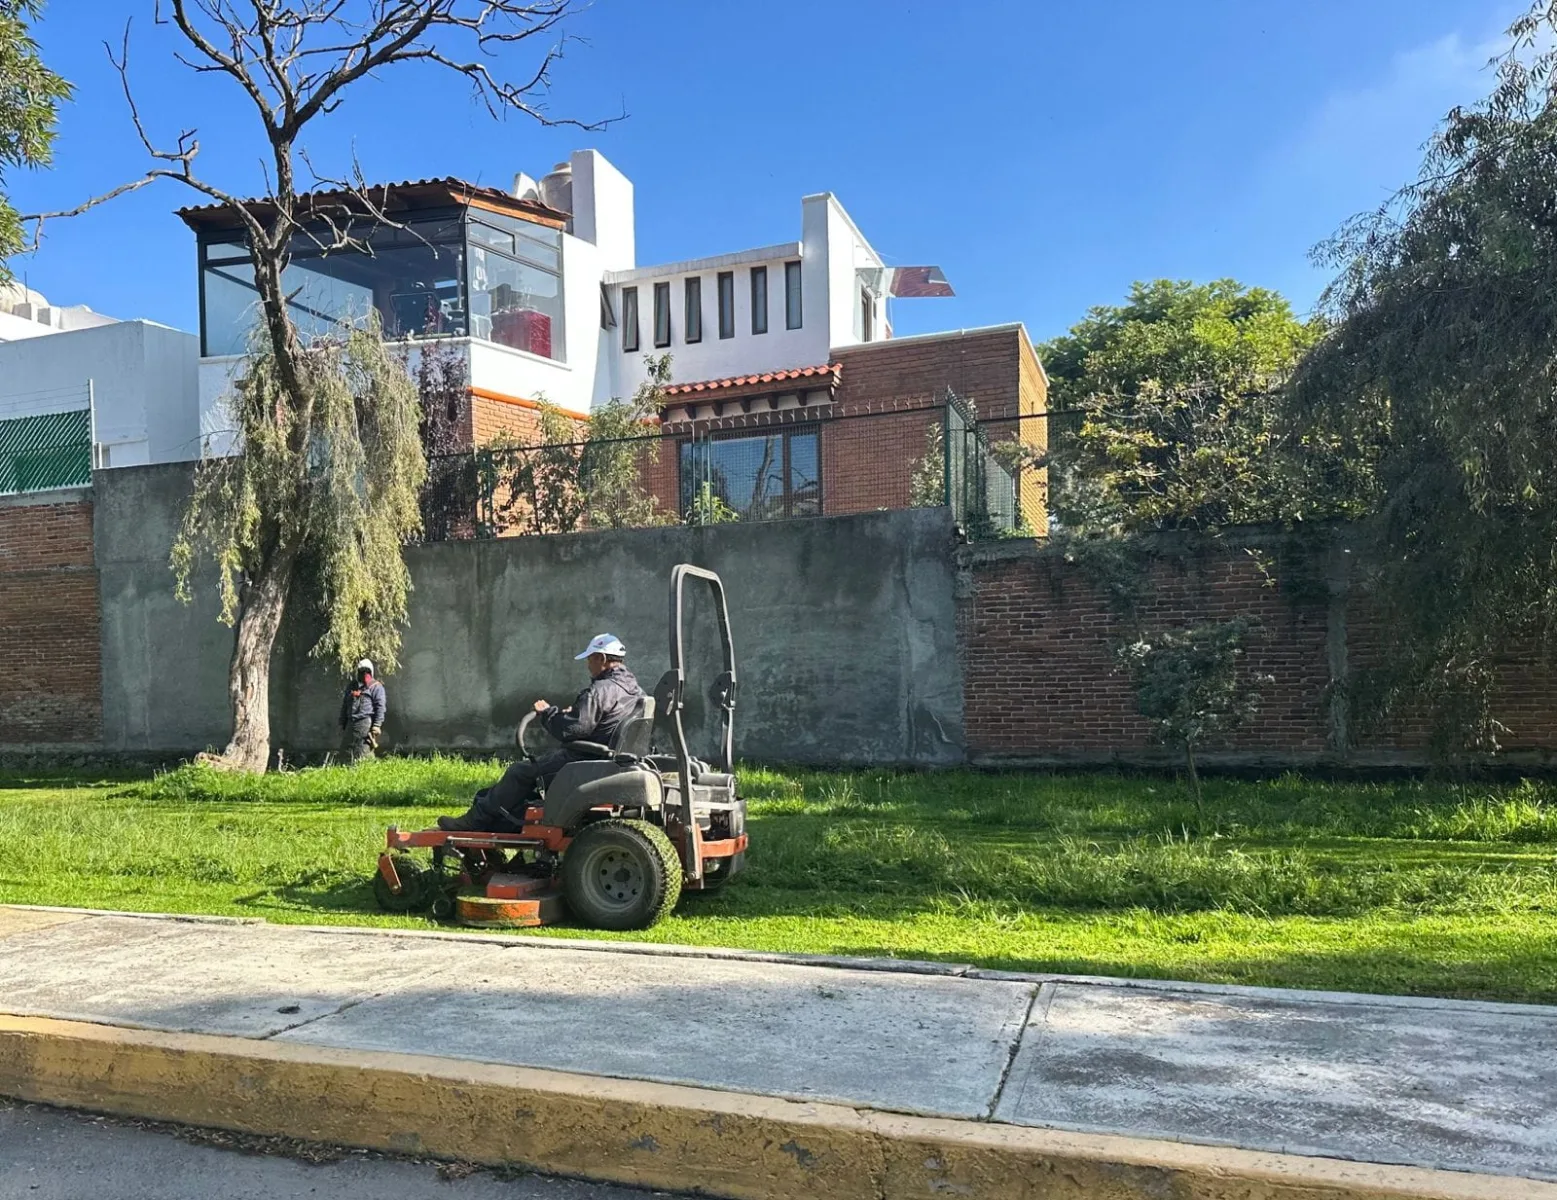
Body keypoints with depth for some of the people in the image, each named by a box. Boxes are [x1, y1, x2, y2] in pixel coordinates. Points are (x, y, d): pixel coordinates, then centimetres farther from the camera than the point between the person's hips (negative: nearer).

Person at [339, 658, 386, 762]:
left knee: (364, 752, -12)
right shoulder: (351, 686, 23)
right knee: (349, 750, 5)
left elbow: (380, 707, -5)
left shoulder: (376, 687, 3)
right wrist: (342, 725, 20)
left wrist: (376, 726, -14)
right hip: (351, 723, 7)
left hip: (366, 723, -7)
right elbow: (344, 706, 27)